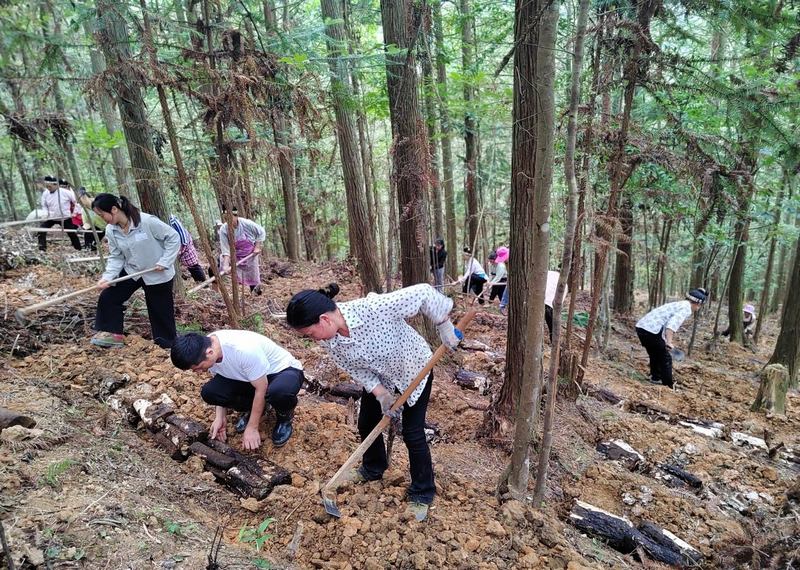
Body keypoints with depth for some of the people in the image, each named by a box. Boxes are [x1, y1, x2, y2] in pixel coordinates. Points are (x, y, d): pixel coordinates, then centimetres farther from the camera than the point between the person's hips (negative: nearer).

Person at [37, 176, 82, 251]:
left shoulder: (65, 192, -19)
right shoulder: (45, 193, -8)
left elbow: (76, 201, -8)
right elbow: (44, 206, 5)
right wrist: (46, 214, -11)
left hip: (65, 218, -2)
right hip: (51, 217, 3)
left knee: (72, 234, 8)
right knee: (41, 231, -13)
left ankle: (79, 249, 22)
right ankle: (42, 248, -6)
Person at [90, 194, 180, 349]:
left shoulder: (147, 221, -27)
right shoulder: (111, 230, -8)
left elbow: (174, 238, -19)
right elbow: (116, 257, -1)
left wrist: (164, 262, -21)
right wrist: (107, 276, -17)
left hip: (157, 275, -5)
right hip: (131, 271, 6)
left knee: (160, 311, 5)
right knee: (108, 297, -1)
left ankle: (167, 345, 22)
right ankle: (113, 334, 14)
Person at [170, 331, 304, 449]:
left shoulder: (244, 350, -38)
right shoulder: (207, 346, -16)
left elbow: (261, 389, -25)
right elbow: (219, 379, 1)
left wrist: (252, 428, -18)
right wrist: (220, 417, -8)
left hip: (283, 370, -6)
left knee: (279, 392, -42)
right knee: (209, 391, -17)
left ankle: (284, 418, -5)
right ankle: (253, 409, 9)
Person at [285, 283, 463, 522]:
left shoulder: (374, 307, -44)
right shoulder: (329, 340, -23)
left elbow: (423, 293, -36)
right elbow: (355, 369, -10)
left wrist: (444, 325, -27)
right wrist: (381, 393, -21)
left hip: (414, 369, -5)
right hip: (378, 378, 5)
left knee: (412, 433, 0)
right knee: (366, 425, 15)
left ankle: (422, 494, 22)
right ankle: (373, 469, 46)